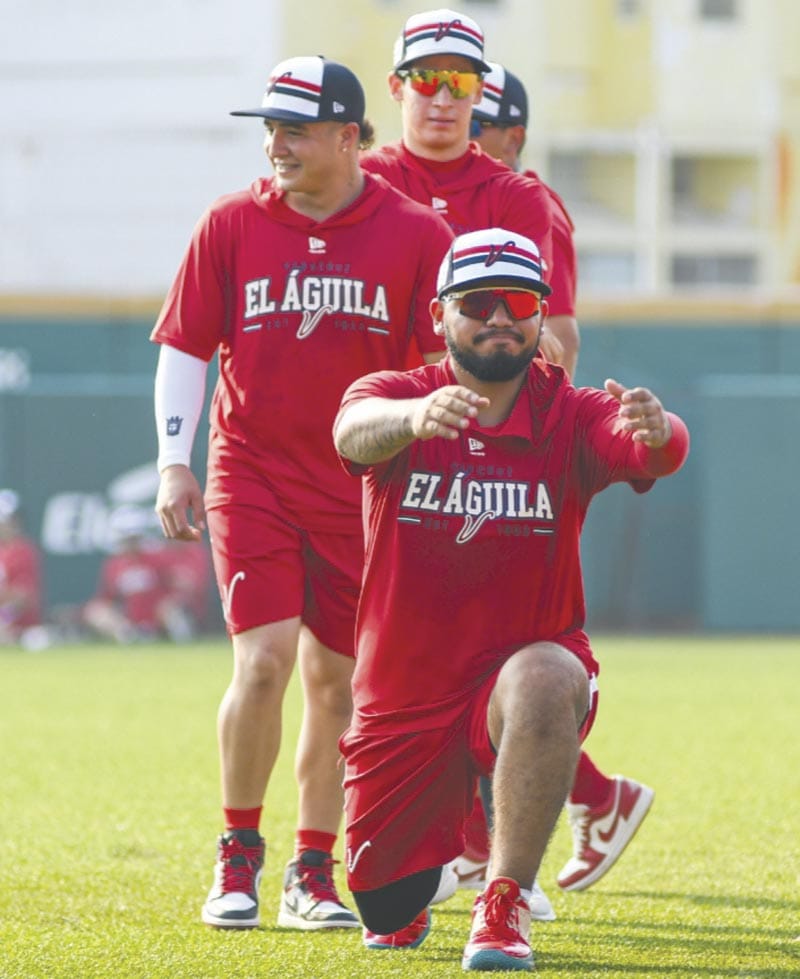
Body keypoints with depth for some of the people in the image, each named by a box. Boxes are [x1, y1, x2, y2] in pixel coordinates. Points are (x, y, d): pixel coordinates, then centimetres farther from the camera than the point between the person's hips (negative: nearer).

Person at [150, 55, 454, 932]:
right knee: (265, 658, -14)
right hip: (248, 474, -1)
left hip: (361, 488, 1)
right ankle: (237, 855, 3)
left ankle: (313, 875, 17)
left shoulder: (414, 234, -1)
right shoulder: (231, 225, 1)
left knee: (333, 679, 6)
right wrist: (173, 462, -3)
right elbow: (184, 348, 5)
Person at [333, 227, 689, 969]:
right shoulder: (395, 396, -8)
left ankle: (503, 905, -28)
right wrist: (414, 417, -57)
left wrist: (653, 431, -56)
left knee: (544, 679, -40)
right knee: (389, 921, 10)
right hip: (404, 699, 2)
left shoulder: (572, 417, -9)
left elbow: (660, 454, -31)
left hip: (521, 668, -2)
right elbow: (356, 432, -33)